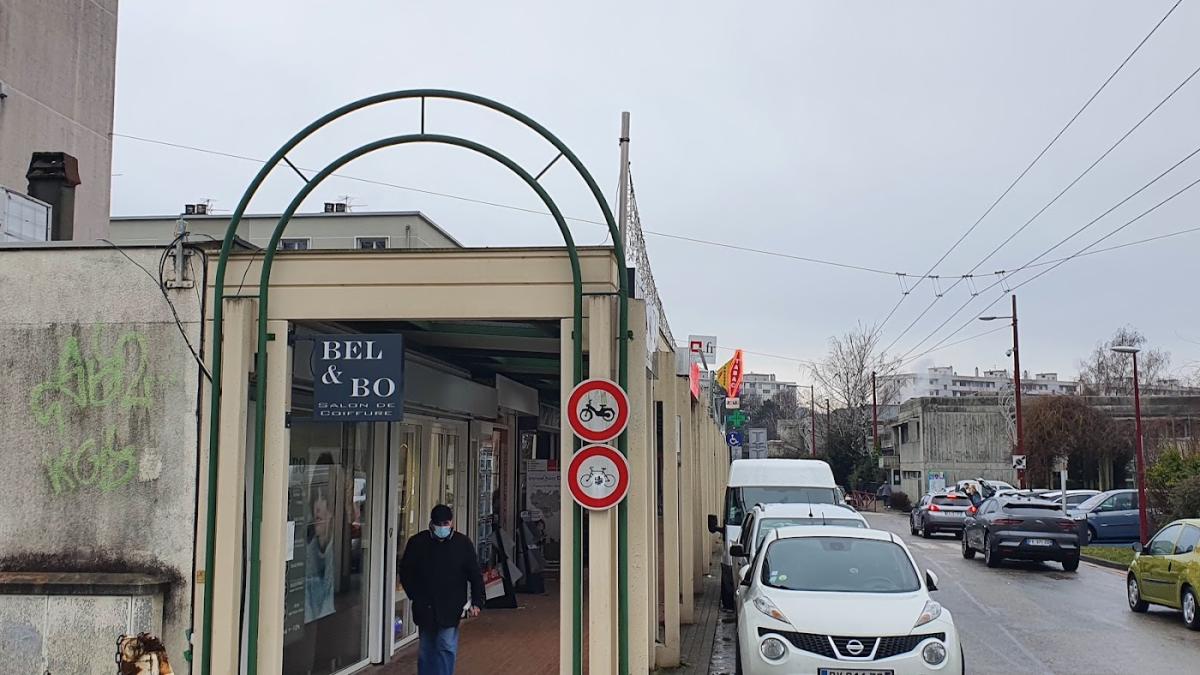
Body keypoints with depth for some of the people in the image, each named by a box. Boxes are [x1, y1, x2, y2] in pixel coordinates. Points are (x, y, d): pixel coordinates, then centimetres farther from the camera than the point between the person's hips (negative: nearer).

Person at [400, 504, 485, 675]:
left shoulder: (463, 543, -3)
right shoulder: (417, 542, -2)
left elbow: (475, 575, 0)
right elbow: (405, 572, 7)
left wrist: (477, 602, -7)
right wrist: (415, 596, -1)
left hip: (450, 608, -1)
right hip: (425, 608, 2)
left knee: (447, 648, -6)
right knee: (426, 648, 11)